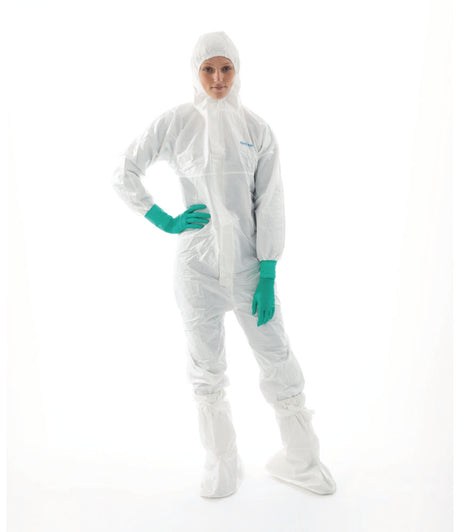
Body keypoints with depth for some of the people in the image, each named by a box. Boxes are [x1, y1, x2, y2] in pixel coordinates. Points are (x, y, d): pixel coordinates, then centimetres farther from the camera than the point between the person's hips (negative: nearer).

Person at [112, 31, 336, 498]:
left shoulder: (257, 130, 3)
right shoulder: (175, 123, 1)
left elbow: (269, 205, -1)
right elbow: (124, 174, 7)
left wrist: (267, 276, -7)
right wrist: (163, 221, -3)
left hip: (249, 263, 1)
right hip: (197, 265, 0)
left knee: (279, 361, 5)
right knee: (207, 370, 10)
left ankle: (298, 460, 28)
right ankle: (222, 468, 31)